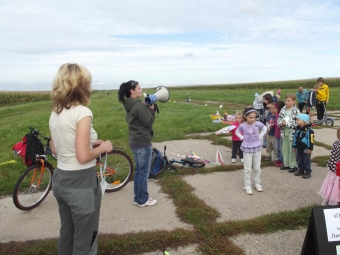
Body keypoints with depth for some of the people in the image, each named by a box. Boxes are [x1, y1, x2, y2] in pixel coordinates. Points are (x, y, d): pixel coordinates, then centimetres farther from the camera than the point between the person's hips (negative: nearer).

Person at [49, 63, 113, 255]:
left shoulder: (55, 112, 5)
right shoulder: (82, 112, -20)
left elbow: (56, 149, 13)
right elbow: (83, 156, -24)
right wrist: (102, 147, -6)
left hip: (60, 179, 8)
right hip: (81, 182, -8)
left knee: (66, 233, 25)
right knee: (85, 239, 11)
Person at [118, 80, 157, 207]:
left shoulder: (130, 105, 8)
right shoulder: (138, 106, -21)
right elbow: (149, 122, -18)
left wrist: (148, 107, 1)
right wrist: (152, 109, -8)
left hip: (134, 141, 10)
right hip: (143, 142, -9)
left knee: (138, 170, 18)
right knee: (144, 172, 3)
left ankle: (138, 197, 29)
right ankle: (142, 200, 16)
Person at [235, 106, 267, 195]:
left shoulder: (258, 124, -10)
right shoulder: (242, 126, -13)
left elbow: (264, 129, 10)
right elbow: (237, 132, 6)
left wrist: (260, 137, -1)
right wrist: (242, 138, -6)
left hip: (257, 148, 2)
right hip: (247, 149, -2)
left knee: (257, 168, 13)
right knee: (248, 169, 2)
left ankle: (257, 183, 29)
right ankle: (247, 186, 14)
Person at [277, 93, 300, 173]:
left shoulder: (296, 111, -13)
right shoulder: (283, 110, 5)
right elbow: (279, 118, 11)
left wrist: (287, 123, -20)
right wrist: (281, 123, -10)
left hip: (292, 133, -6)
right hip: (284, 132, 6)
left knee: (292, 150, 3)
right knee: (285, 149, 15)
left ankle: (293, 165, 15)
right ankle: (286, 164, 29)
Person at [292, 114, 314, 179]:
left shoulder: (309, 130, -18)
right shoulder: (298, 129, 6)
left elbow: (311, 140, -18)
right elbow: (295, 138, 14)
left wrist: (310, 148, -17)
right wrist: (294, 146, 15)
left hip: (306, 149, -8)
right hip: (299, 148, 8)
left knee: (306, 161, 1)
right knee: (299, 160, 15)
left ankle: (308, 172, 11)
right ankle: (301, 171, 28)